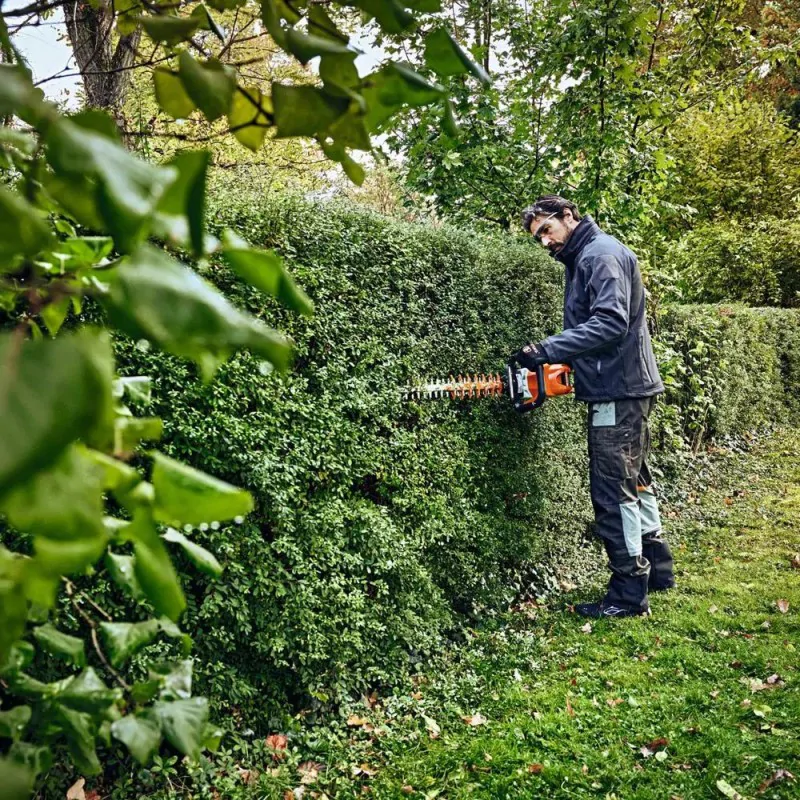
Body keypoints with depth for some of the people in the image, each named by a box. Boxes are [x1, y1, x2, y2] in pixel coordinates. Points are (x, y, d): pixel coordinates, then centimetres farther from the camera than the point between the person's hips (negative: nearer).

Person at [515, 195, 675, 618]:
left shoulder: (602, 253, -12)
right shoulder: (581, 260, 18)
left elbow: (610, 322, -25)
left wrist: (547, 349, -27)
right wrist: (560, 360, 0)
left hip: (619, 392, -11)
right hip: (623, 389, 11)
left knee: (614, 492, -6)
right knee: (635, 480, 18)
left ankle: (628, 594, 2)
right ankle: (656, 568, 31)